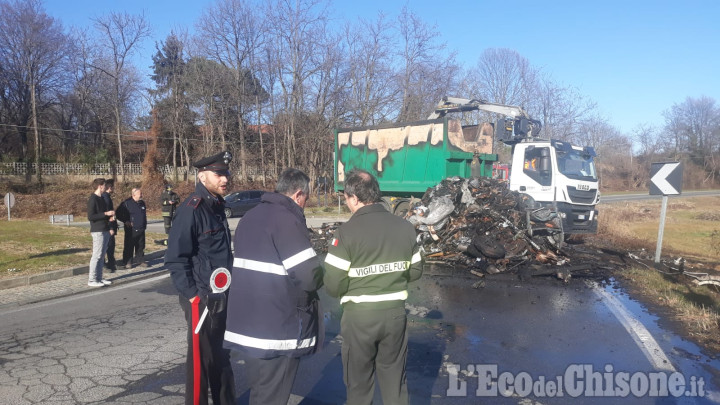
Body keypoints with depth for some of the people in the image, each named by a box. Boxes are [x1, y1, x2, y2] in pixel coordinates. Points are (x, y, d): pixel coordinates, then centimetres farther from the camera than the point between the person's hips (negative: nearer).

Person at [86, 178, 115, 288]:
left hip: (105, 231, 9)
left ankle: (99, 278, 18)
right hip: (98, 231, -9)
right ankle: (92, 280, -1)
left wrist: (110, 215, 7)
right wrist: (106, 214, -18)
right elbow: (90, 217, -18)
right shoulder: (93, 199, -12)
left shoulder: (101, 198, 16)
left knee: (101, 255, 12)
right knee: (97, 255, -6)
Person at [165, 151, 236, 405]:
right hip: (202, 300, -8)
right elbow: (175, 259, -19)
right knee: (201, 360, 5)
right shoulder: (192, 209, -16)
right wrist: (192, 296, -18)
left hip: (222, 297, 8)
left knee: (222, 357, 19)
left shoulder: (217, 206, 10)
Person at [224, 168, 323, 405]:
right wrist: (320, 276, 1)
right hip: (276, 328, -8)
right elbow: (310, 275, -21)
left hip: (247, 323, 9)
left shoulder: (250, 217, 12)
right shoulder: (287, 219, -16)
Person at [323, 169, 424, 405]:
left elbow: (333, 286, -16)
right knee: (395, 379, 19)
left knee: (359, 383, 15)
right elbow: (415, 271, 7)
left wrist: (356, 283, 5)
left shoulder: (347, 232, -17)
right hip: (395, 313, 4)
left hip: (359, 316, -4)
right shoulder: (405, 227, -2)